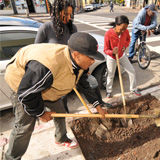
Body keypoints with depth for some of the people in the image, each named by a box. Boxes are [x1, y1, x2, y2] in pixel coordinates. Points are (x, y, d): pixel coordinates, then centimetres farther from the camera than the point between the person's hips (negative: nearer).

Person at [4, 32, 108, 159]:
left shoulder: (79, 62, -15)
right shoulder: (46, 67, -44)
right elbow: (26, 94, -32)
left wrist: (98, 106, 3)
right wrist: (40, 113, -16)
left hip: (49, 87, 7)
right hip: (22, 84, -7)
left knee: (60, 113, 13)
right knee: (25, 126, -5)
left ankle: (61, 139, 42)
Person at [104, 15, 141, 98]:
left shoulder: (126, 31, -14)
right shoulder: (108, 34, -27)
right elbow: (105, 50, -20)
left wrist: (125, 46, -12)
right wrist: (112, 52, -41)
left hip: (122, 56, 5)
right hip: (111, 58, -4)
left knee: (132, 71, 9)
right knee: (110, 76, 10)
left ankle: (133, 89, 33)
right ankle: (109, 91, 37)